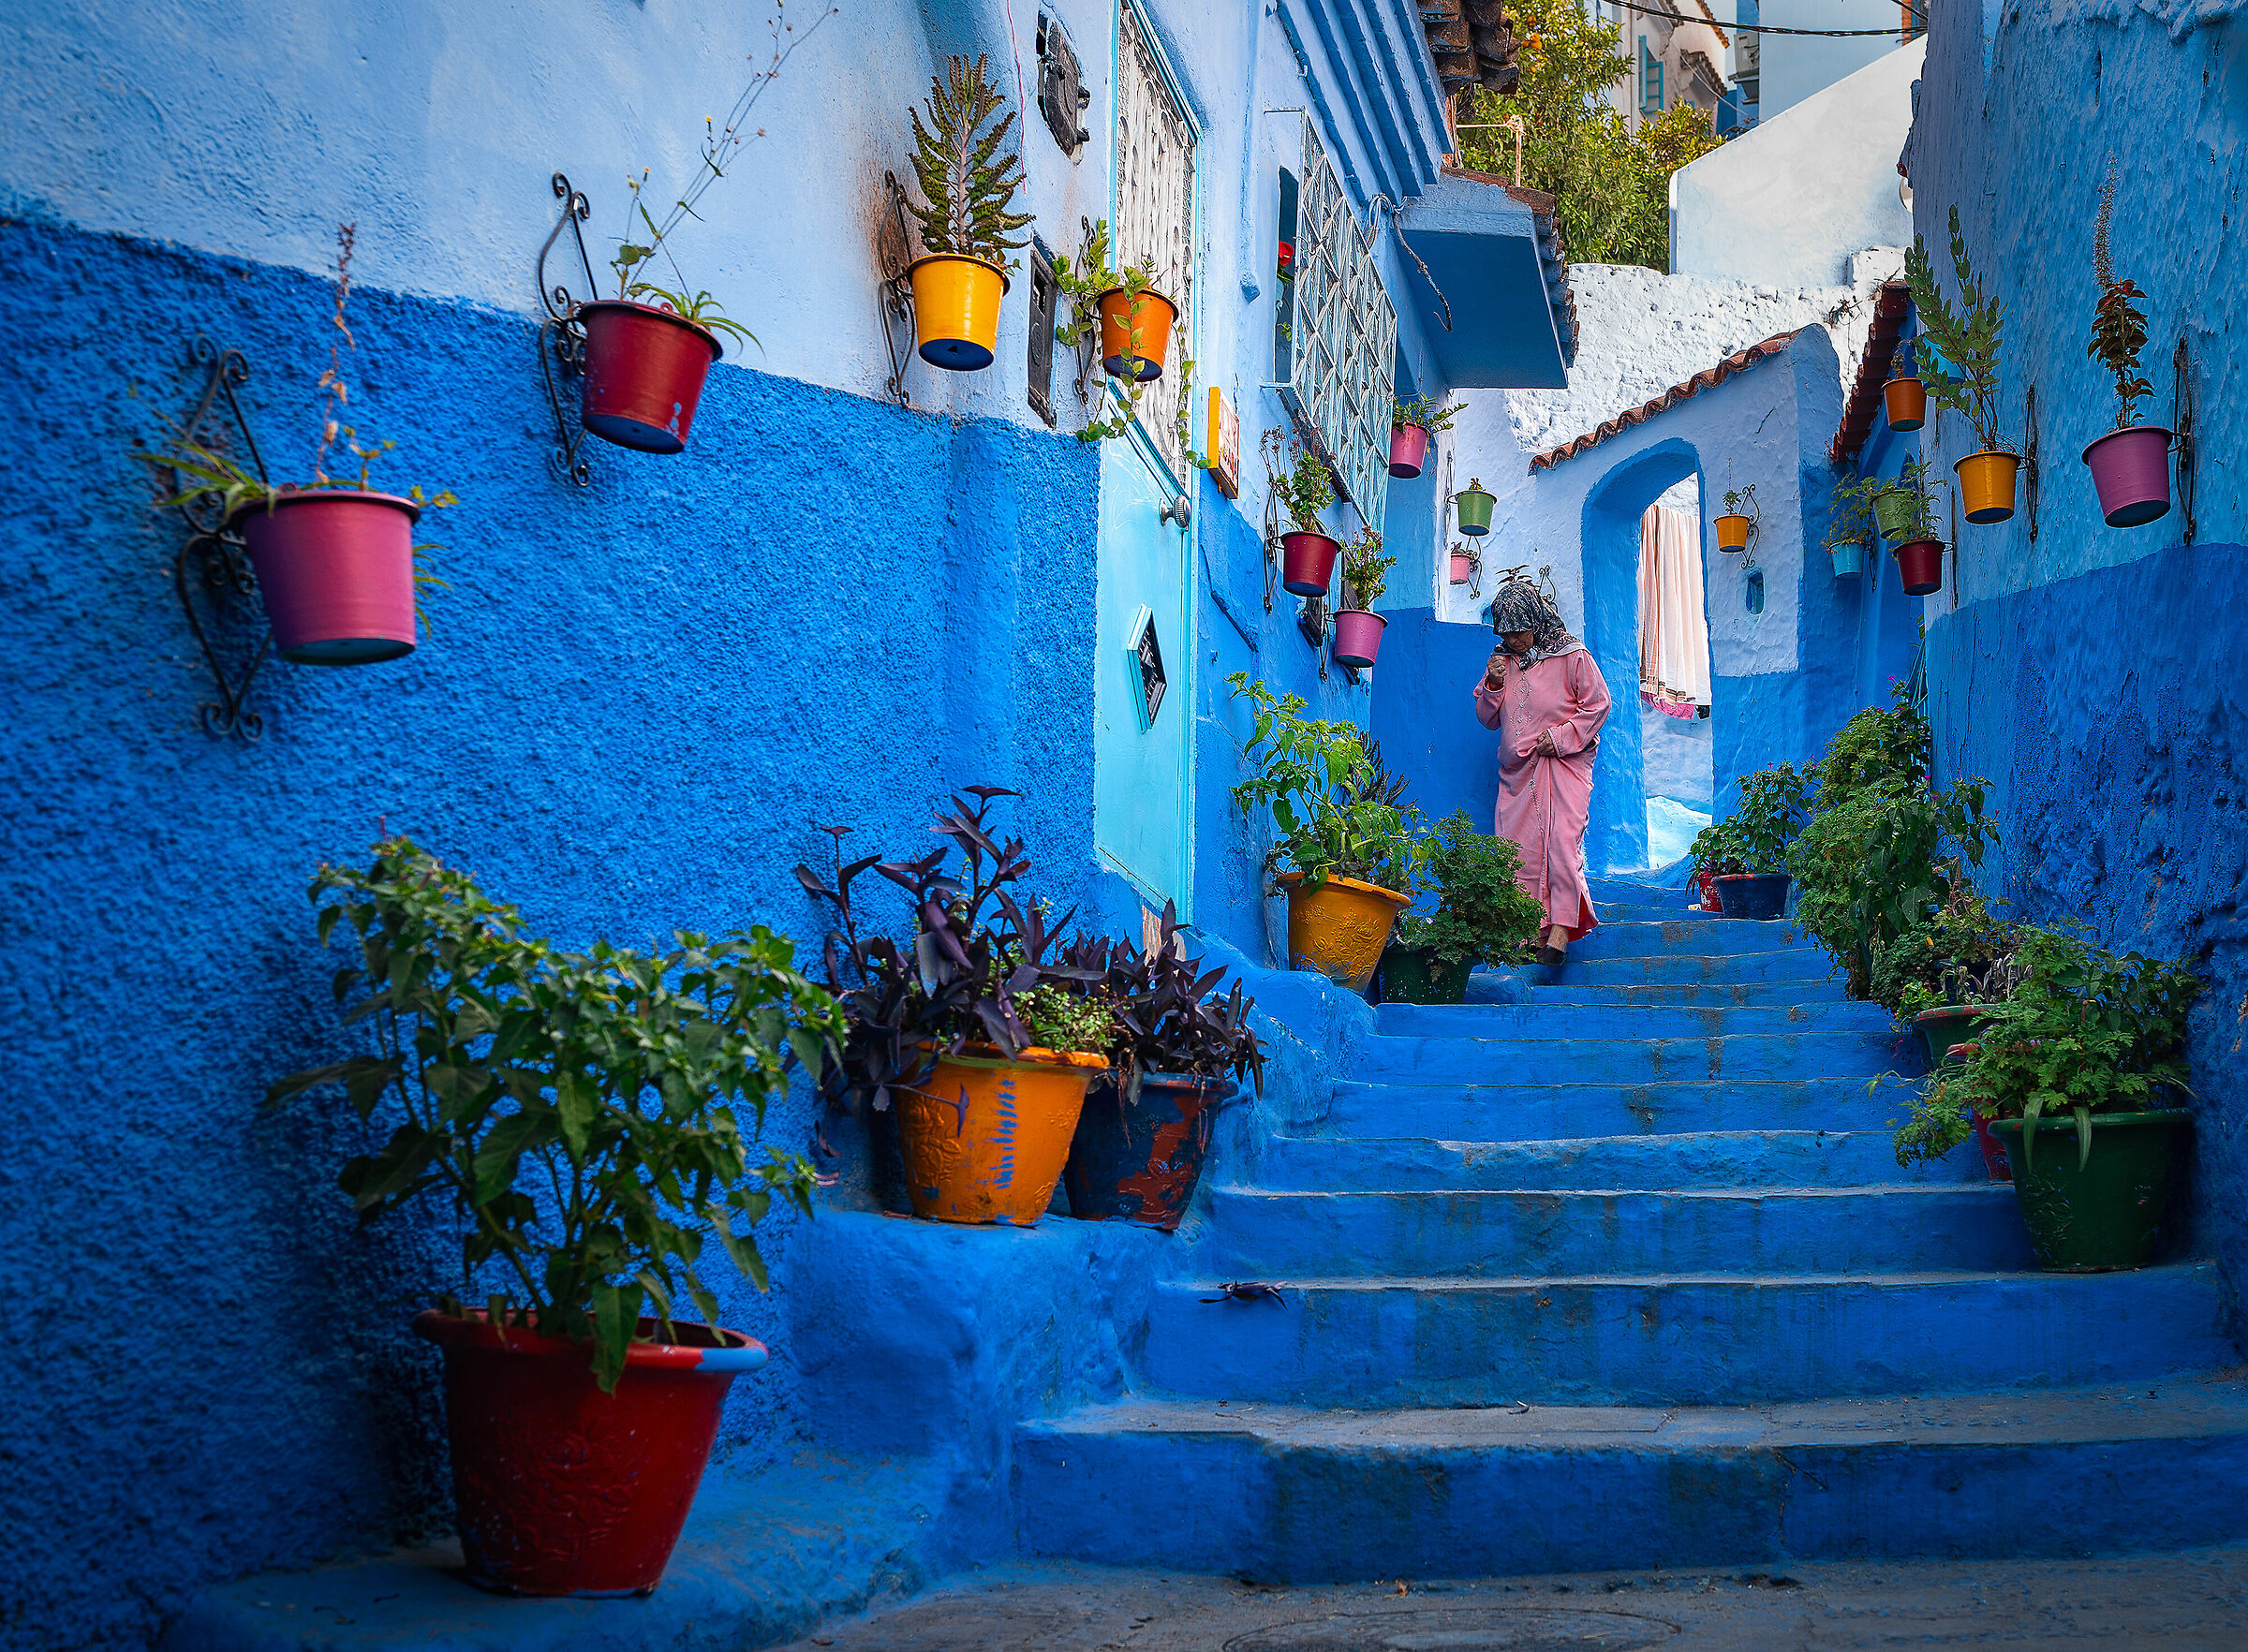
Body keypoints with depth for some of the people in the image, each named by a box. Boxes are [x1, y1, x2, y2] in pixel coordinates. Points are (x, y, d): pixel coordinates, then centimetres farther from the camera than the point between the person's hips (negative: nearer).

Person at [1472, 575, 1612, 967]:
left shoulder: (1572, 656, -2)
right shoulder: (1503, 660, 13)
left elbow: (1597, 704, -2)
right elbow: (1488, 718, 16)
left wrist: (1561, 737, -12)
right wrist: (1493, 684, -3)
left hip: (1564, 763, -5)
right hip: (1518, 771, 5)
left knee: (1562, 839, -17)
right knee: (1518, 848, -5)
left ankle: (1560, 928, -17)